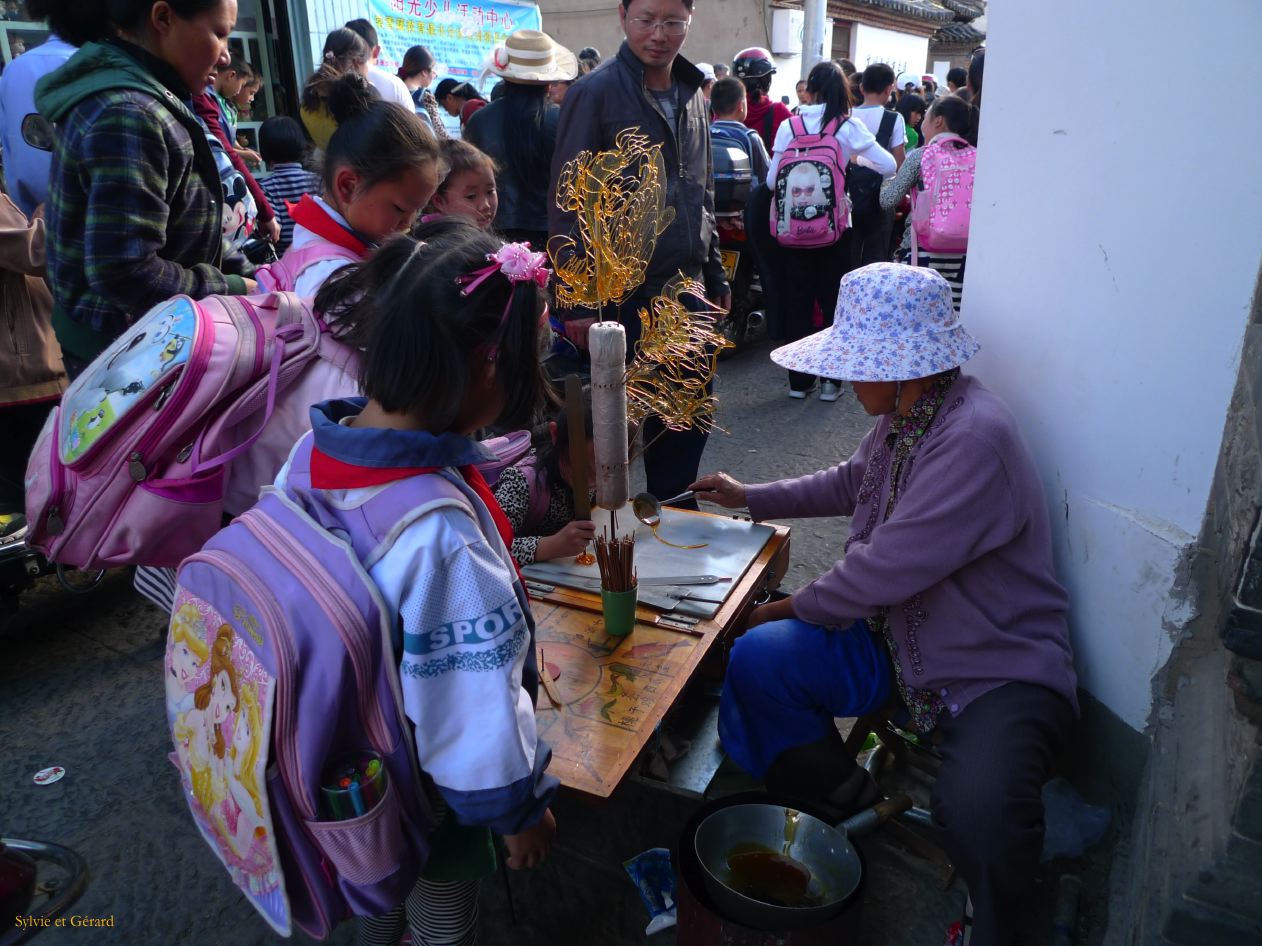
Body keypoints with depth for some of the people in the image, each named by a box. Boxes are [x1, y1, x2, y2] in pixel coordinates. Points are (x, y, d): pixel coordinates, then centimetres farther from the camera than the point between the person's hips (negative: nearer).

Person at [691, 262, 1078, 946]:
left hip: (1001, 673, -8)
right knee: (758, 659, -10)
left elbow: (882, 571, -27)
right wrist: (753, 498, 26)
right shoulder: (903, 419, 2)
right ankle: (849, 805, 14)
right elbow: (852, 482, 25)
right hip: (897, 645, 8)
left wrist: (790, 607, -10)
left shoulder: (974, 440, -27)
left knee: (977, 813, -34)